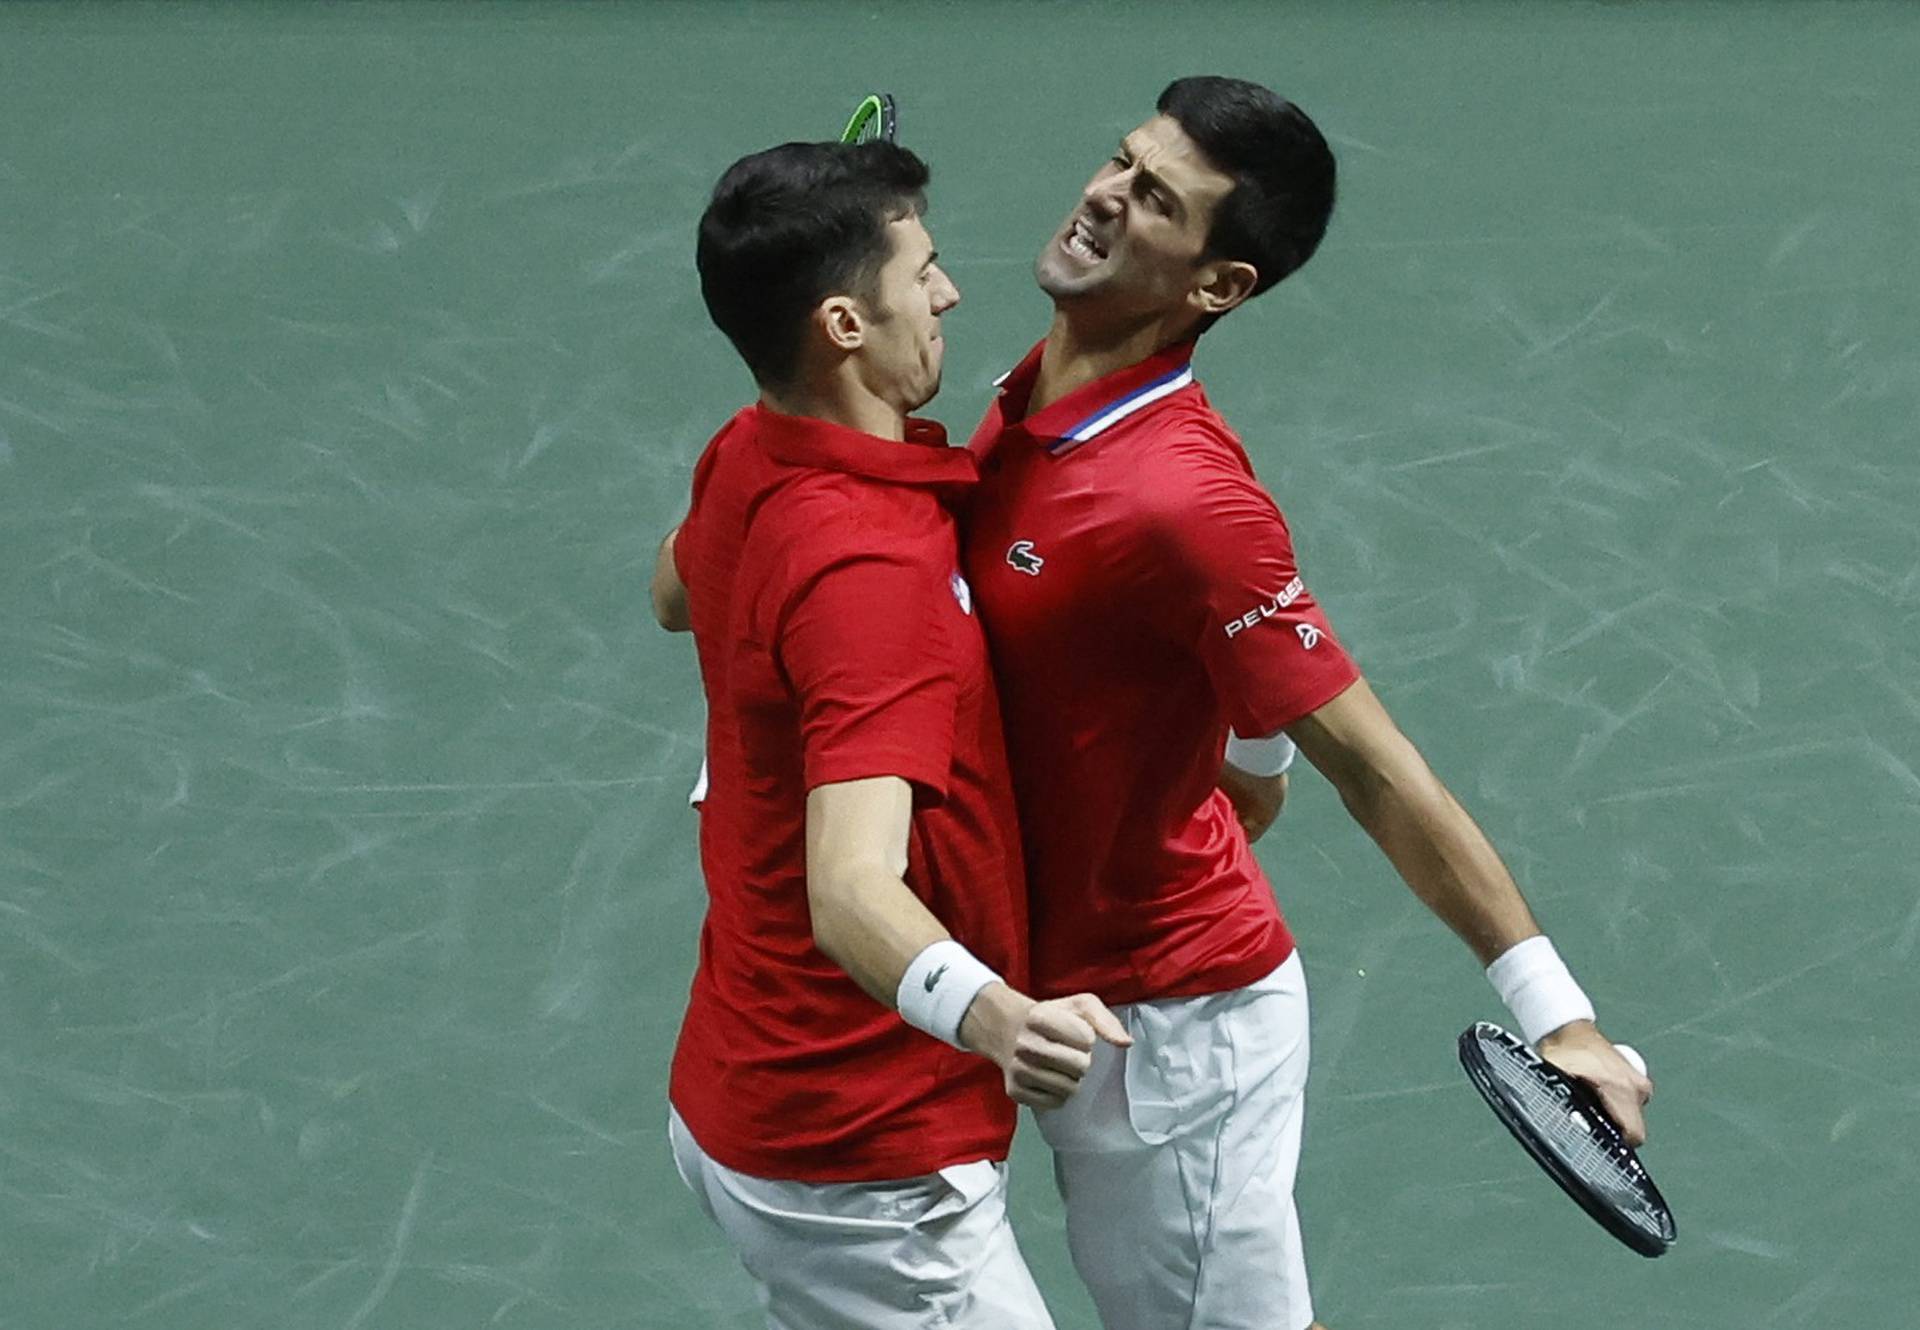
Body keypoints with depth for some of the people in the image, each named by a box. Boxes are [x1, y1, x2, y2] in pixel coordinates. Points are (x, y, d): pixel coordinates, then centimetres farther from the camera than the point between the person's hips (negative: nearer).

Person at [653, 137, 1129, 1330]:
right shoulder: (870, 569, -27)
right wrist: (990, 1014, -57)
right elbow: (853, 892, -39)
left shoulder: (746, 463, 1)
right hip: (864, 1175, -10)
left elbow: (678, 593, 27)